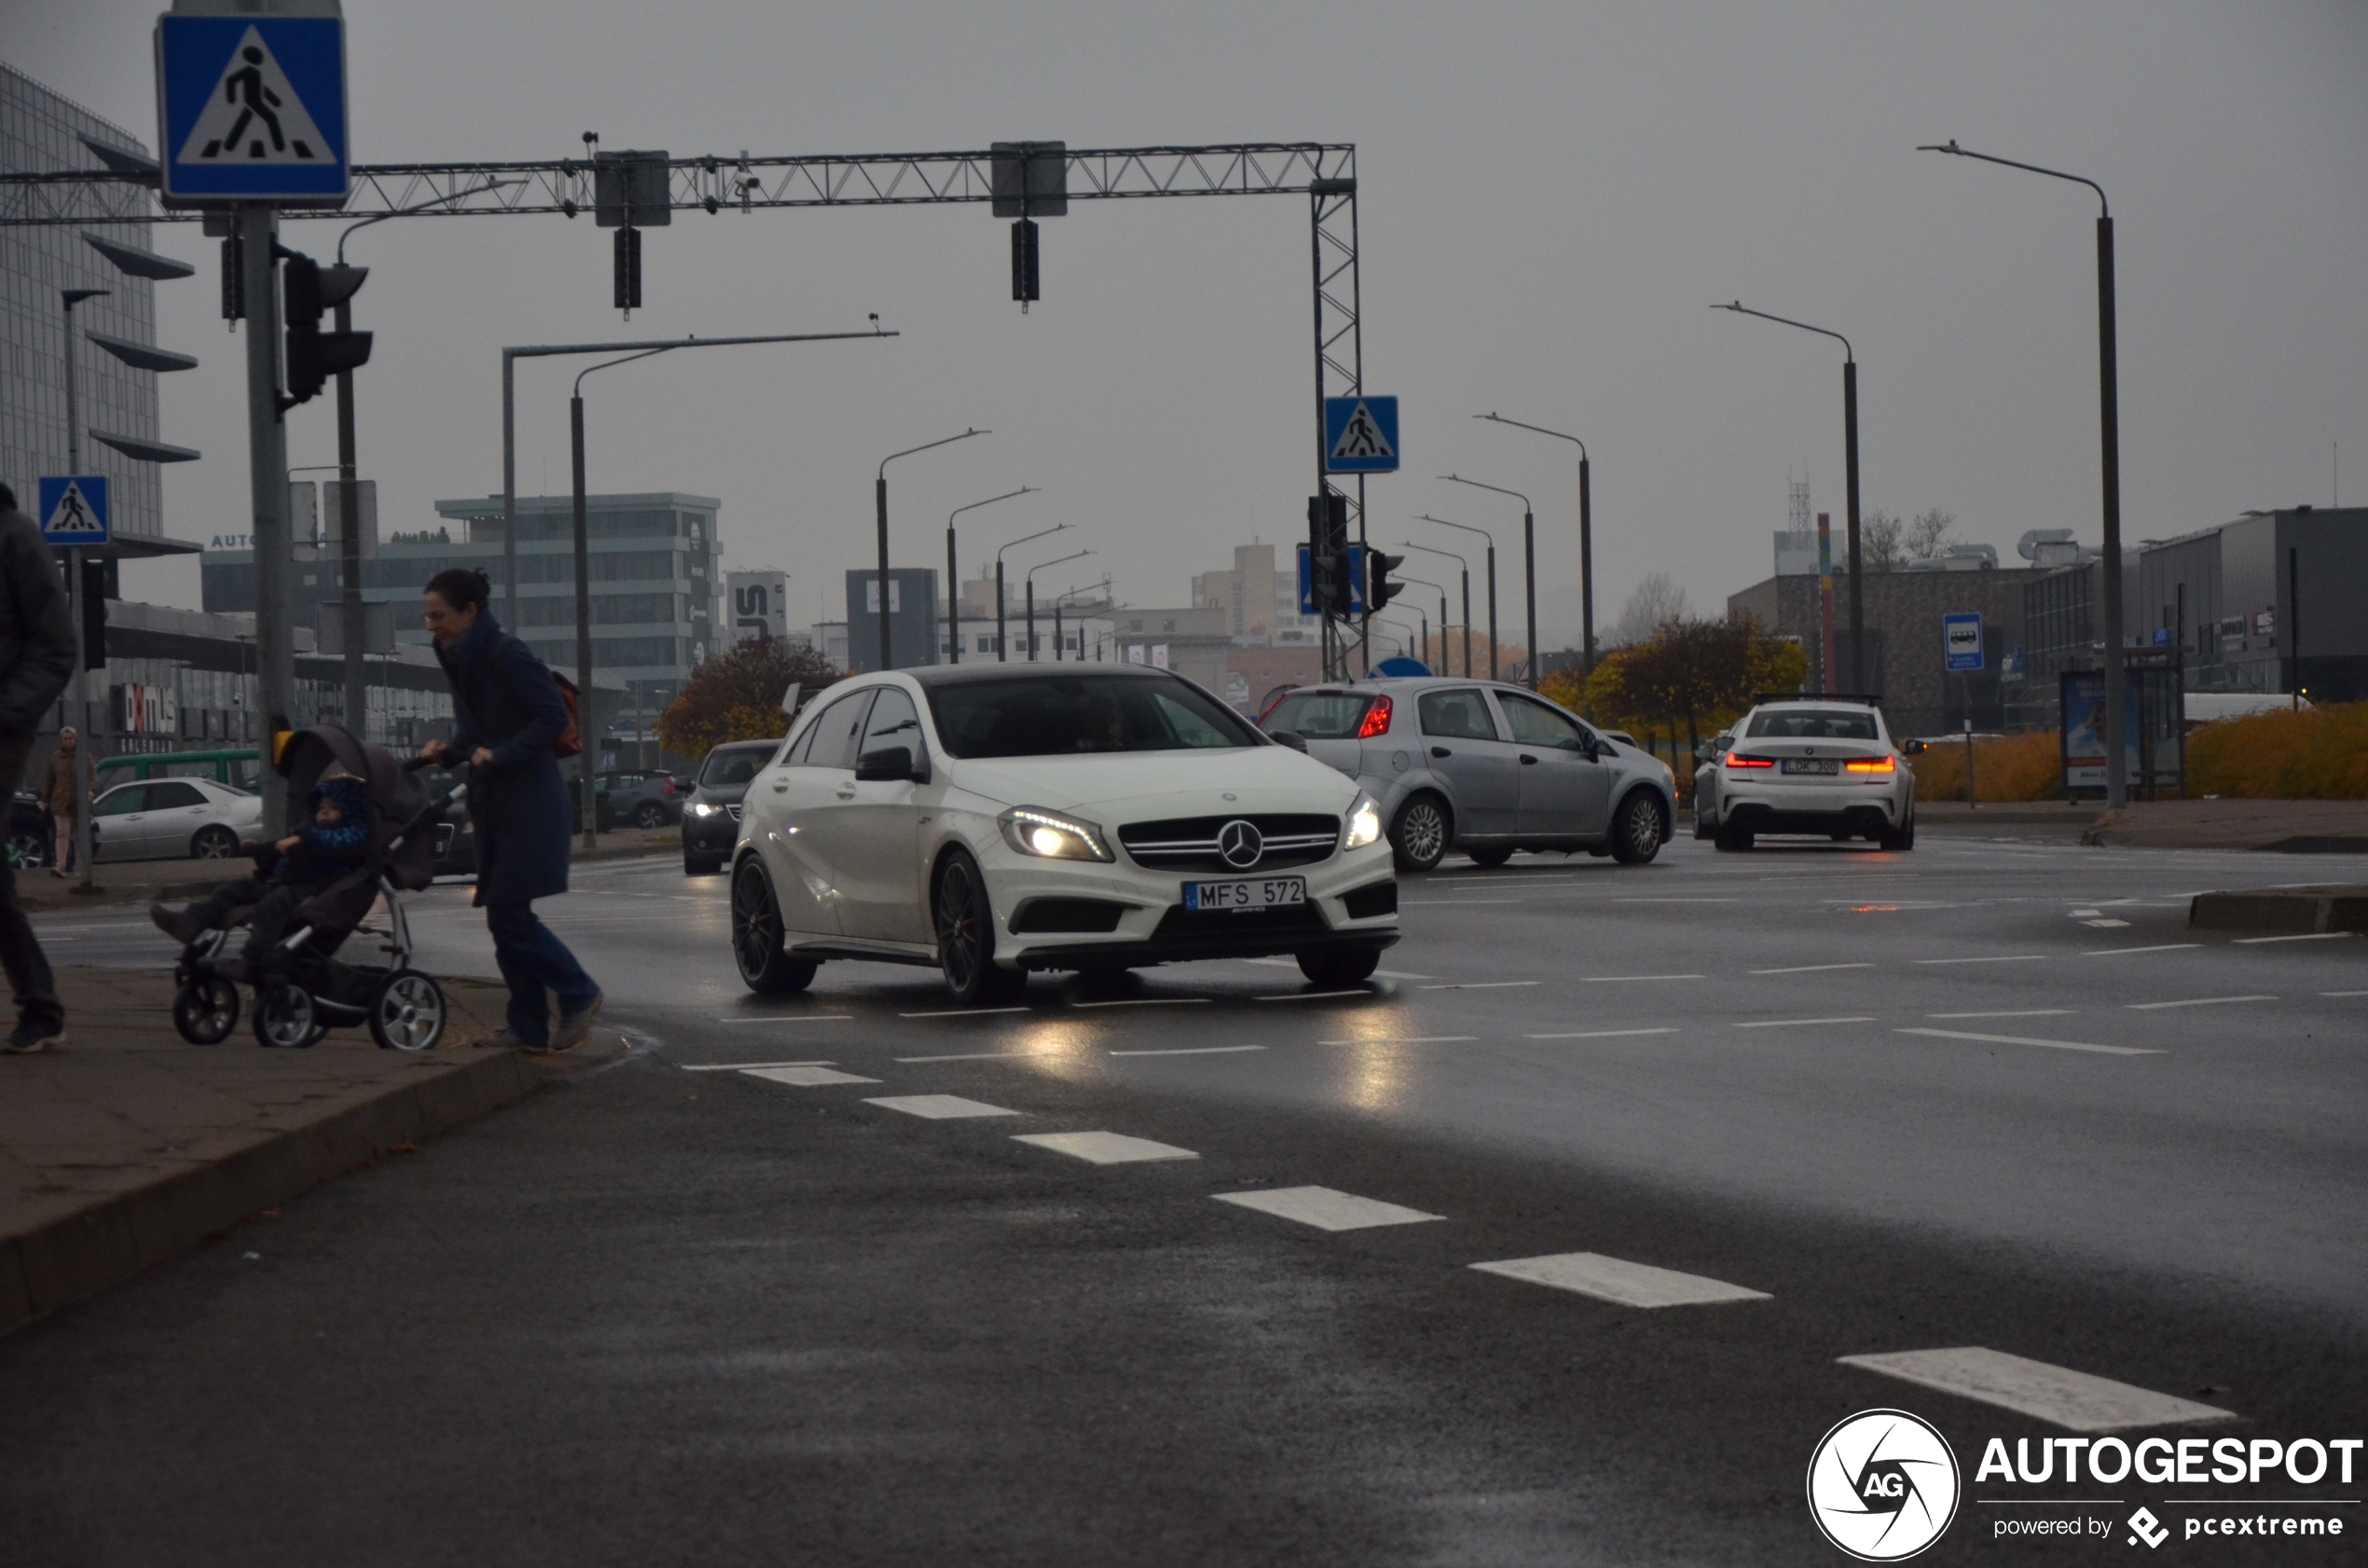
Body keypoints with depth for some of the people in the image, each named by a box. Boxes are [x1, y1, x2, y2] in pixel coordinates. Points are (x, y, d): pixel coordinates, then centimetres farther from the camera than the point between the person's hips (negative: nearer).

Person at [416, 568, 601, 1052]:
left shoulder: (507, 656, -14)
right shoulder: (461, 661, 12)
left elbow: (553, 717, -17)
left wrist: (498, 755, -19)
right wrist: (448, 751, 2)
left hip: (528, 803, -9)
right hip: (493, 805, 9)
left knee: (508, 912, -11)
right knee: (504, 917, 6)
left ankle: (578, 994, 4)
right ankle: (529, 1027, 10)